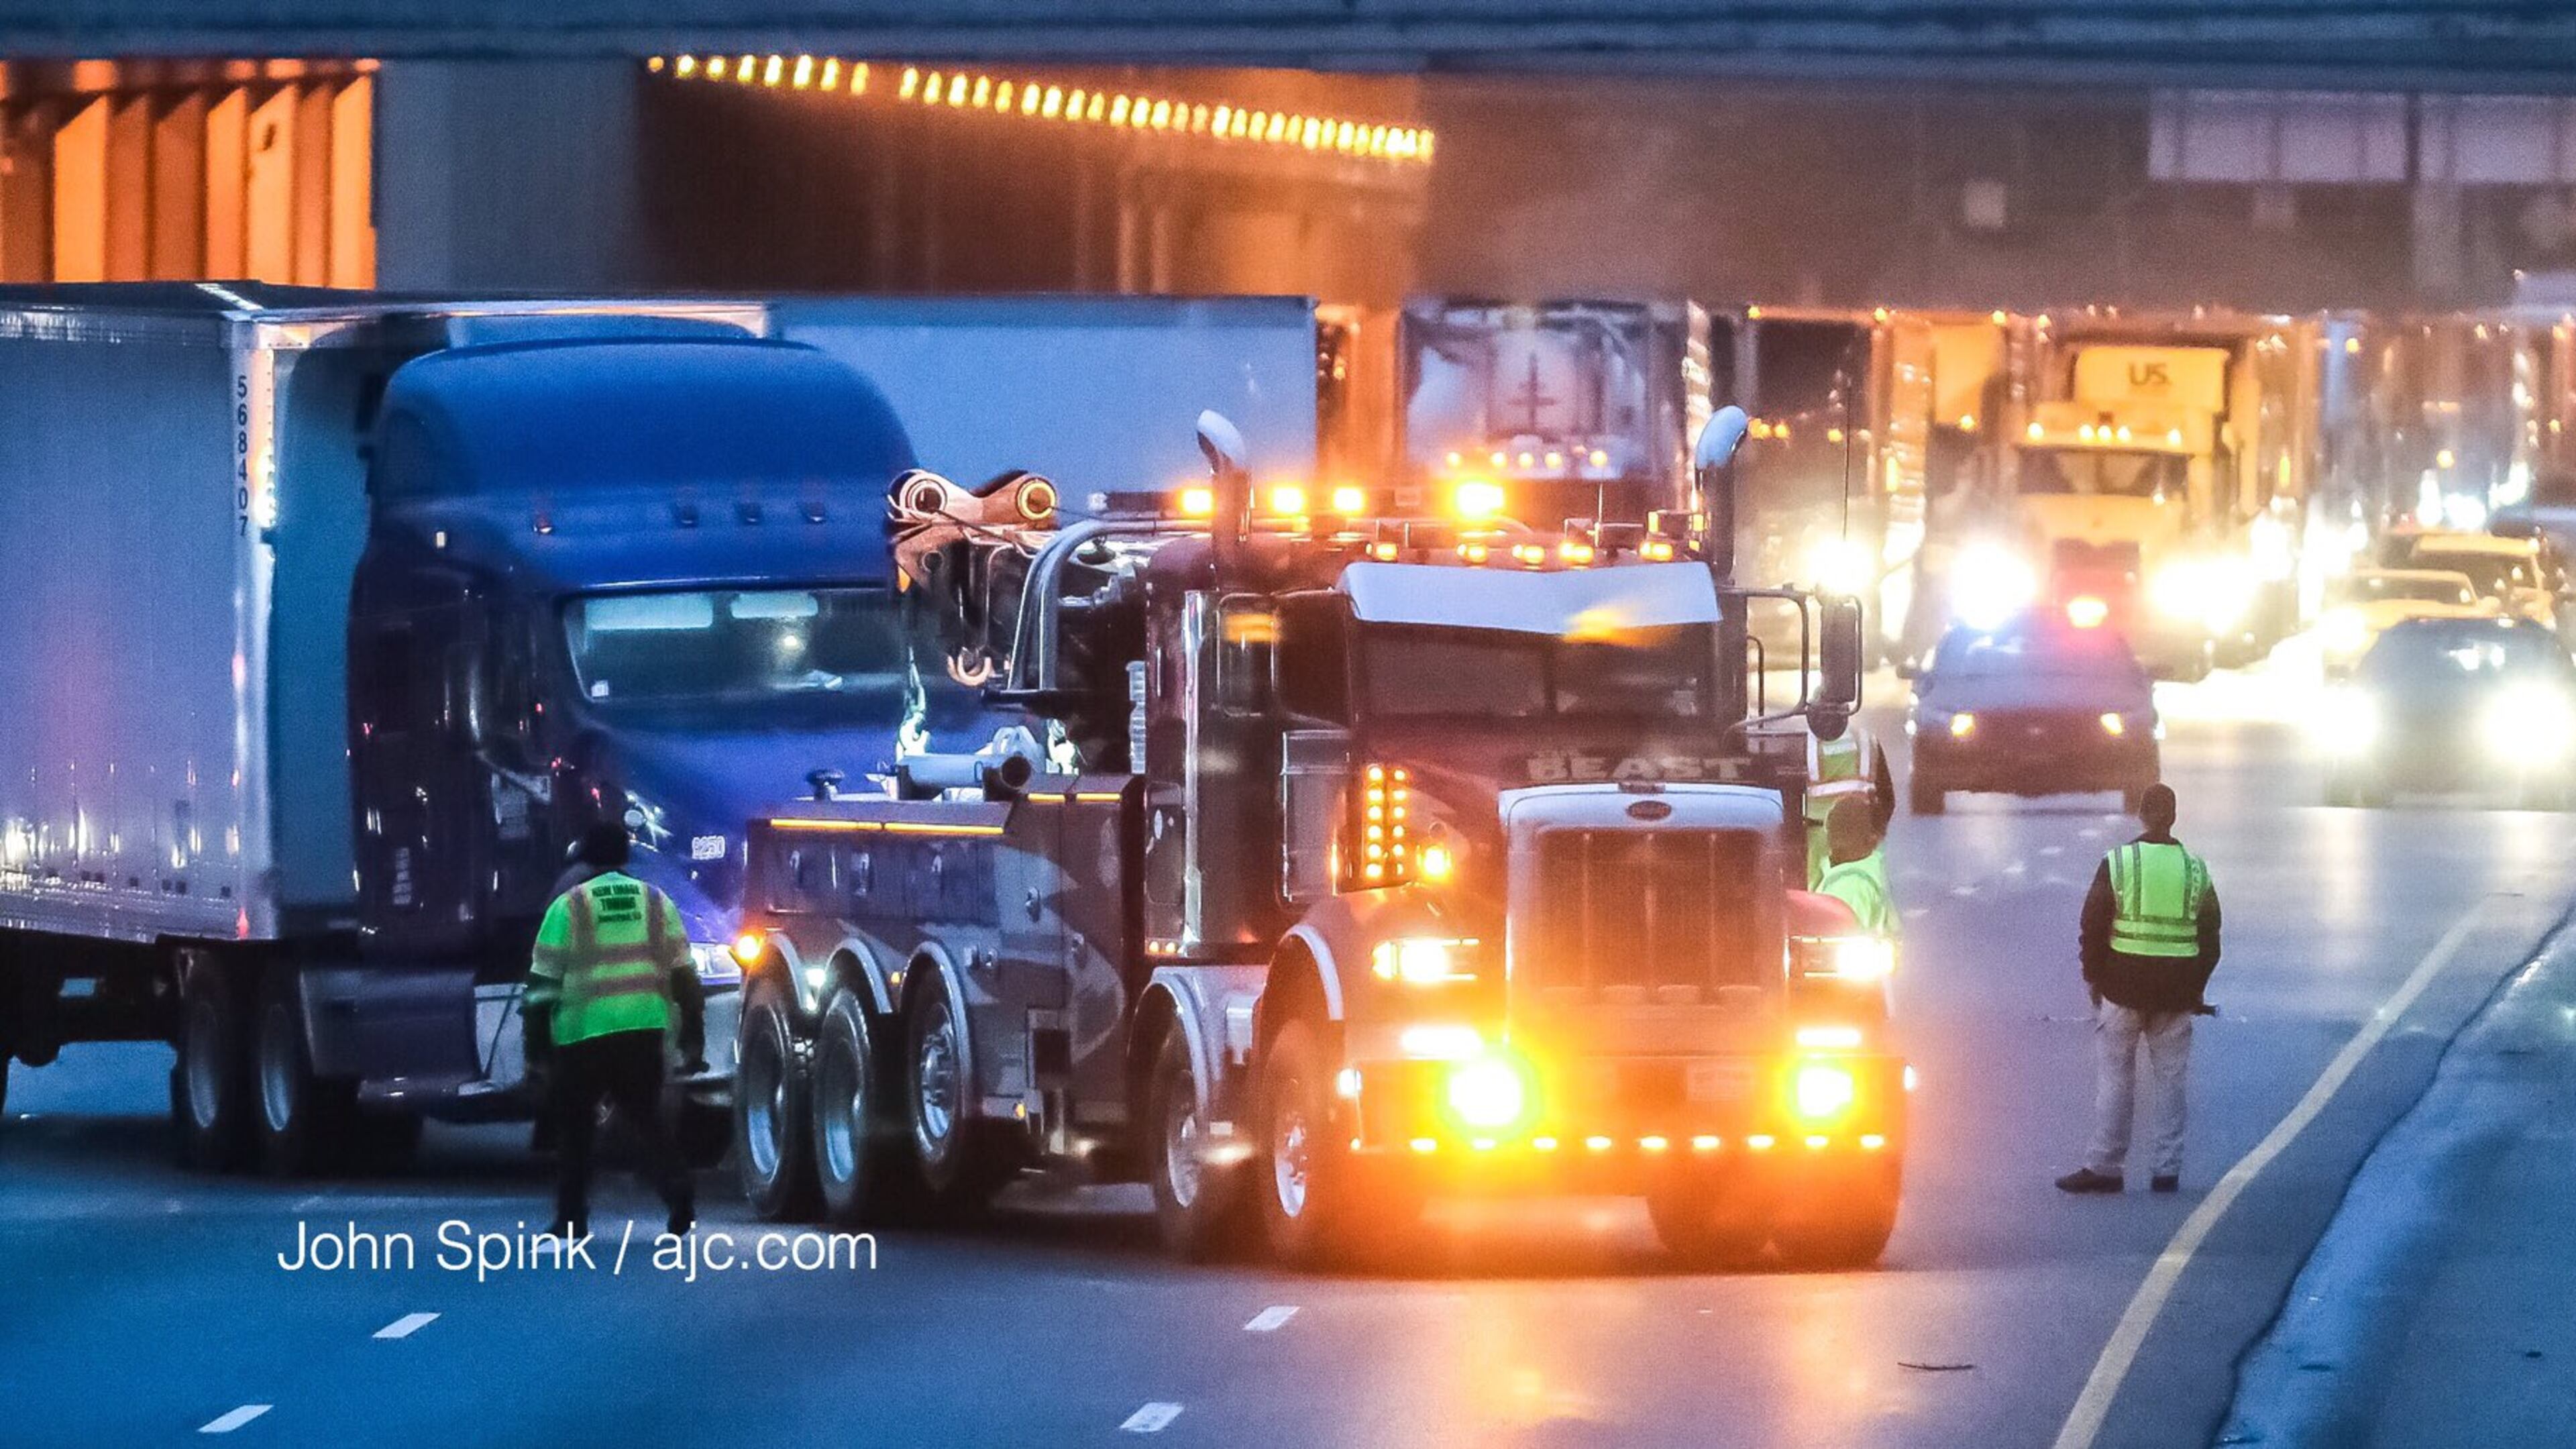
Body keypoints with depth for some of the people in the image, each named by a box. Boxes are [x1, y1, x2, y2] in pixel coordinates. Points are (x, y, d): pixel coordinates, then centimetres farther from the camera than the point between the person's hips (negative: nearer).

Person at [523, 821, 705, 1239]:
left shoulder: (569, 906, 0)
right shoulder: (657, 903, 8)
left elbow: (543, 981, -1)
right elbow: (684, 974, 7)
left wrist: (536, 1044, 5)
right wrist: (693, 1036, 12)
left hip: (584, 1032, -3)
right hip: (646, 1029, 3)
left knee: (574, 1126, 10)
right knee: (646, 1116, 13)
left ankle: (571, 1219, 11)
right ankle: (677, 1191, -10)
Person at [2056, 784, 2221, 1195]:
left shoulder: (2117, 864, -5)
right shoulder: (2195, 870, 3)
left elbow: (2092, 929, -4)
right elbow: (2210, 938, 8)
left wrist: (2094, 977, 7)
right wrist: (2196, 988, 16)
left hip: (2123, 989, -2)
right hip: (2175, 992, 2)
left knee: (2114, 1077, 2)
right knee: (2169, 1080, 7)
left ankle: (2104, 1166, 1)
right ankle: (2167, 1169, 6)